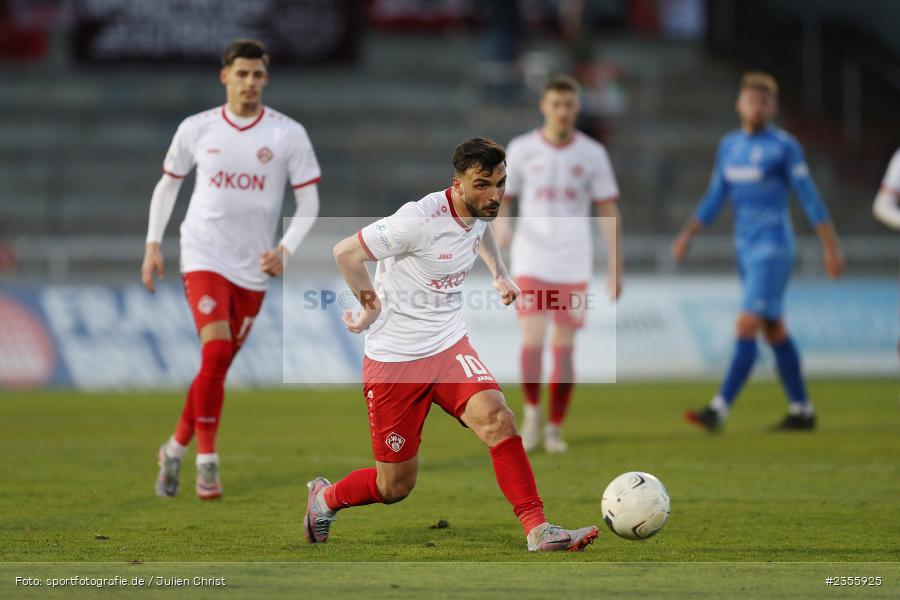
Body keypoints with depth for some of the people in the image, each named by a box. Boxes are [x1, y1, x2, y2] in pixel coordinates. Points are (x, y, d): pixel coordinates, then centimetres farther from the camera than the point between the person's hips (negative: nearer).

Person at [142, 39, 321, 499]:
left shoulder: (288, 134, -2)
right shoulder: (196, 129, 1)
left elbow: (308, 202, 1)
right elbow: (167, 185, 14)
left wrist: (285, 249, -14)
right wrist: (153, 245, 7)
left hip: (253, 268, 2)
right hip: (204, 256, -2)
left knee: (219, 367, 7)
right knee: (216, 352, -19)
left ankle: (176, 448, 26)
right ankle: (207, 460, -11)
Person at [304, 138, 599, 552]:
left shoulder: (480, 209, 0)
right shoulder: (419, 220, -24)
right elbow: (345, 252, -16)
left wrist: (499, 274, 19)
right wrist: (371, 307, -6)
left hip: (449, 346, 6)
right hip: (394, 360, -6)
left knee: (496, 418, -23)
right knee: (395, 485, 2)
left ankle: (538, 530, -23)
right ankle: (323, 498, 33)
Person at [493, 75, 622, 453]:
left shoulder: (592, 154, 3)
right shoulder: (521, 149, 2)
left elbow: (608, 212, 6)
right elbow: (502, 200, 8)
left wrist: (615, 266, 1)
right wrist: (501, 225, -15)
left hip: (574, 265, 1)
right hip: (531, 262, -1)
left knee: (564, 349, 0)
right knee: (532, 341, -13)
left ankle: (555, 429, 12)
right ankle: (531, 413, 11)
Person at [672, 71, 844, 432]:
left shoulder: (784, 146, -9)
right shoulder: (729, 145, 11)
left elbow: (810, 199, -7)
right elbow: (715, 198, 16)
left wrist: (831, 249, -6)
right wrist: (688, 234, 4)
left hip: (773, 248, -7)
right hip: (745, 249, 7)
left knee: (746, 327, -15)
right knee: (774, 331, 12)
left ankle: (719, 410, -20)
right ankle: (801, 410, 21)